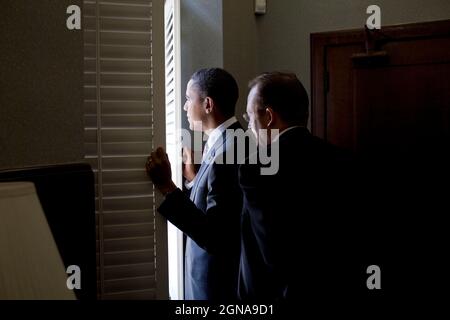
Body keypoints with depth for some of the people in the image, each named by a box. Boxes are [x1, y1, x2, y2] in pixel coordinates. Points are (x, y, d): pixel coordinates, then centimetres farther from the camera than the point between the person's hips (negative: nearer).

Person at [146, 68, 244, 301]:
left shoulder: (229, 152, -24)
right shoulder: (221, 143, 5)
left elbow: (213, 237, -26)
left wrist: (167, 187, -24)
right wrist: (194, 177, 13)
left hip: (219, 285, -9)